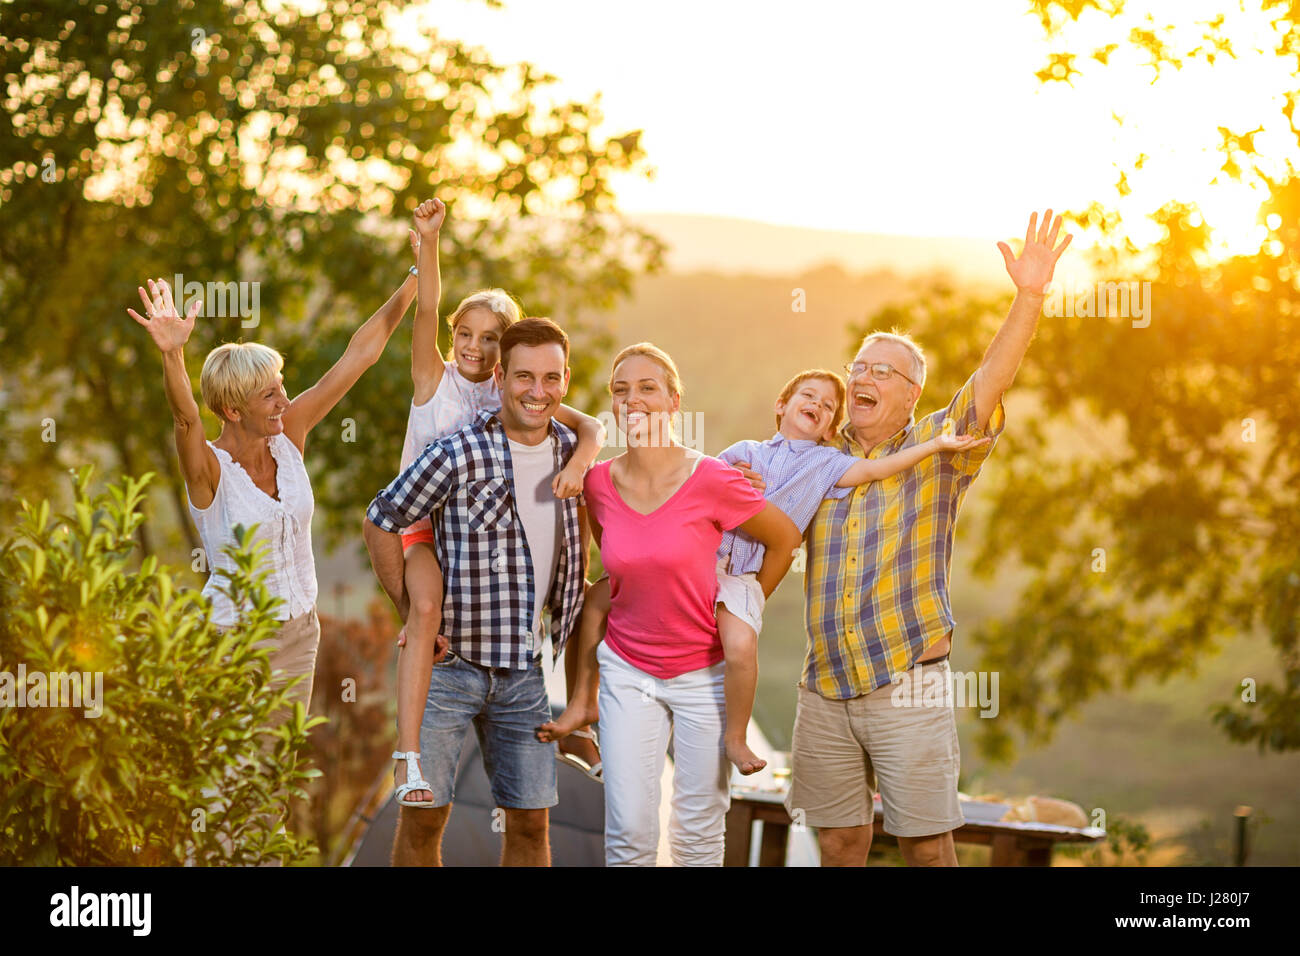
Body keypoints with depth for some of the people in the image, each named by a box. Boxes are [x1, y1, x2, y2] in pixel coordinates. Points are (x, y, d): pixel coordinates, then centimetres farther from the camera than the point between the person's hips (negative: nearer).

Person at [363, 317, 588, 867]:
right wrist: (409, 611, -7)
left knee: (530, 821, 8)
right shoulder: (457, 456, -14)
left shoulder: (571, 451, 2)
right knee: (423, 815, 0)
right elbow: (380, 524, -4)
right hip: (450, 662, -4)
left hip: (526, 671, 4)